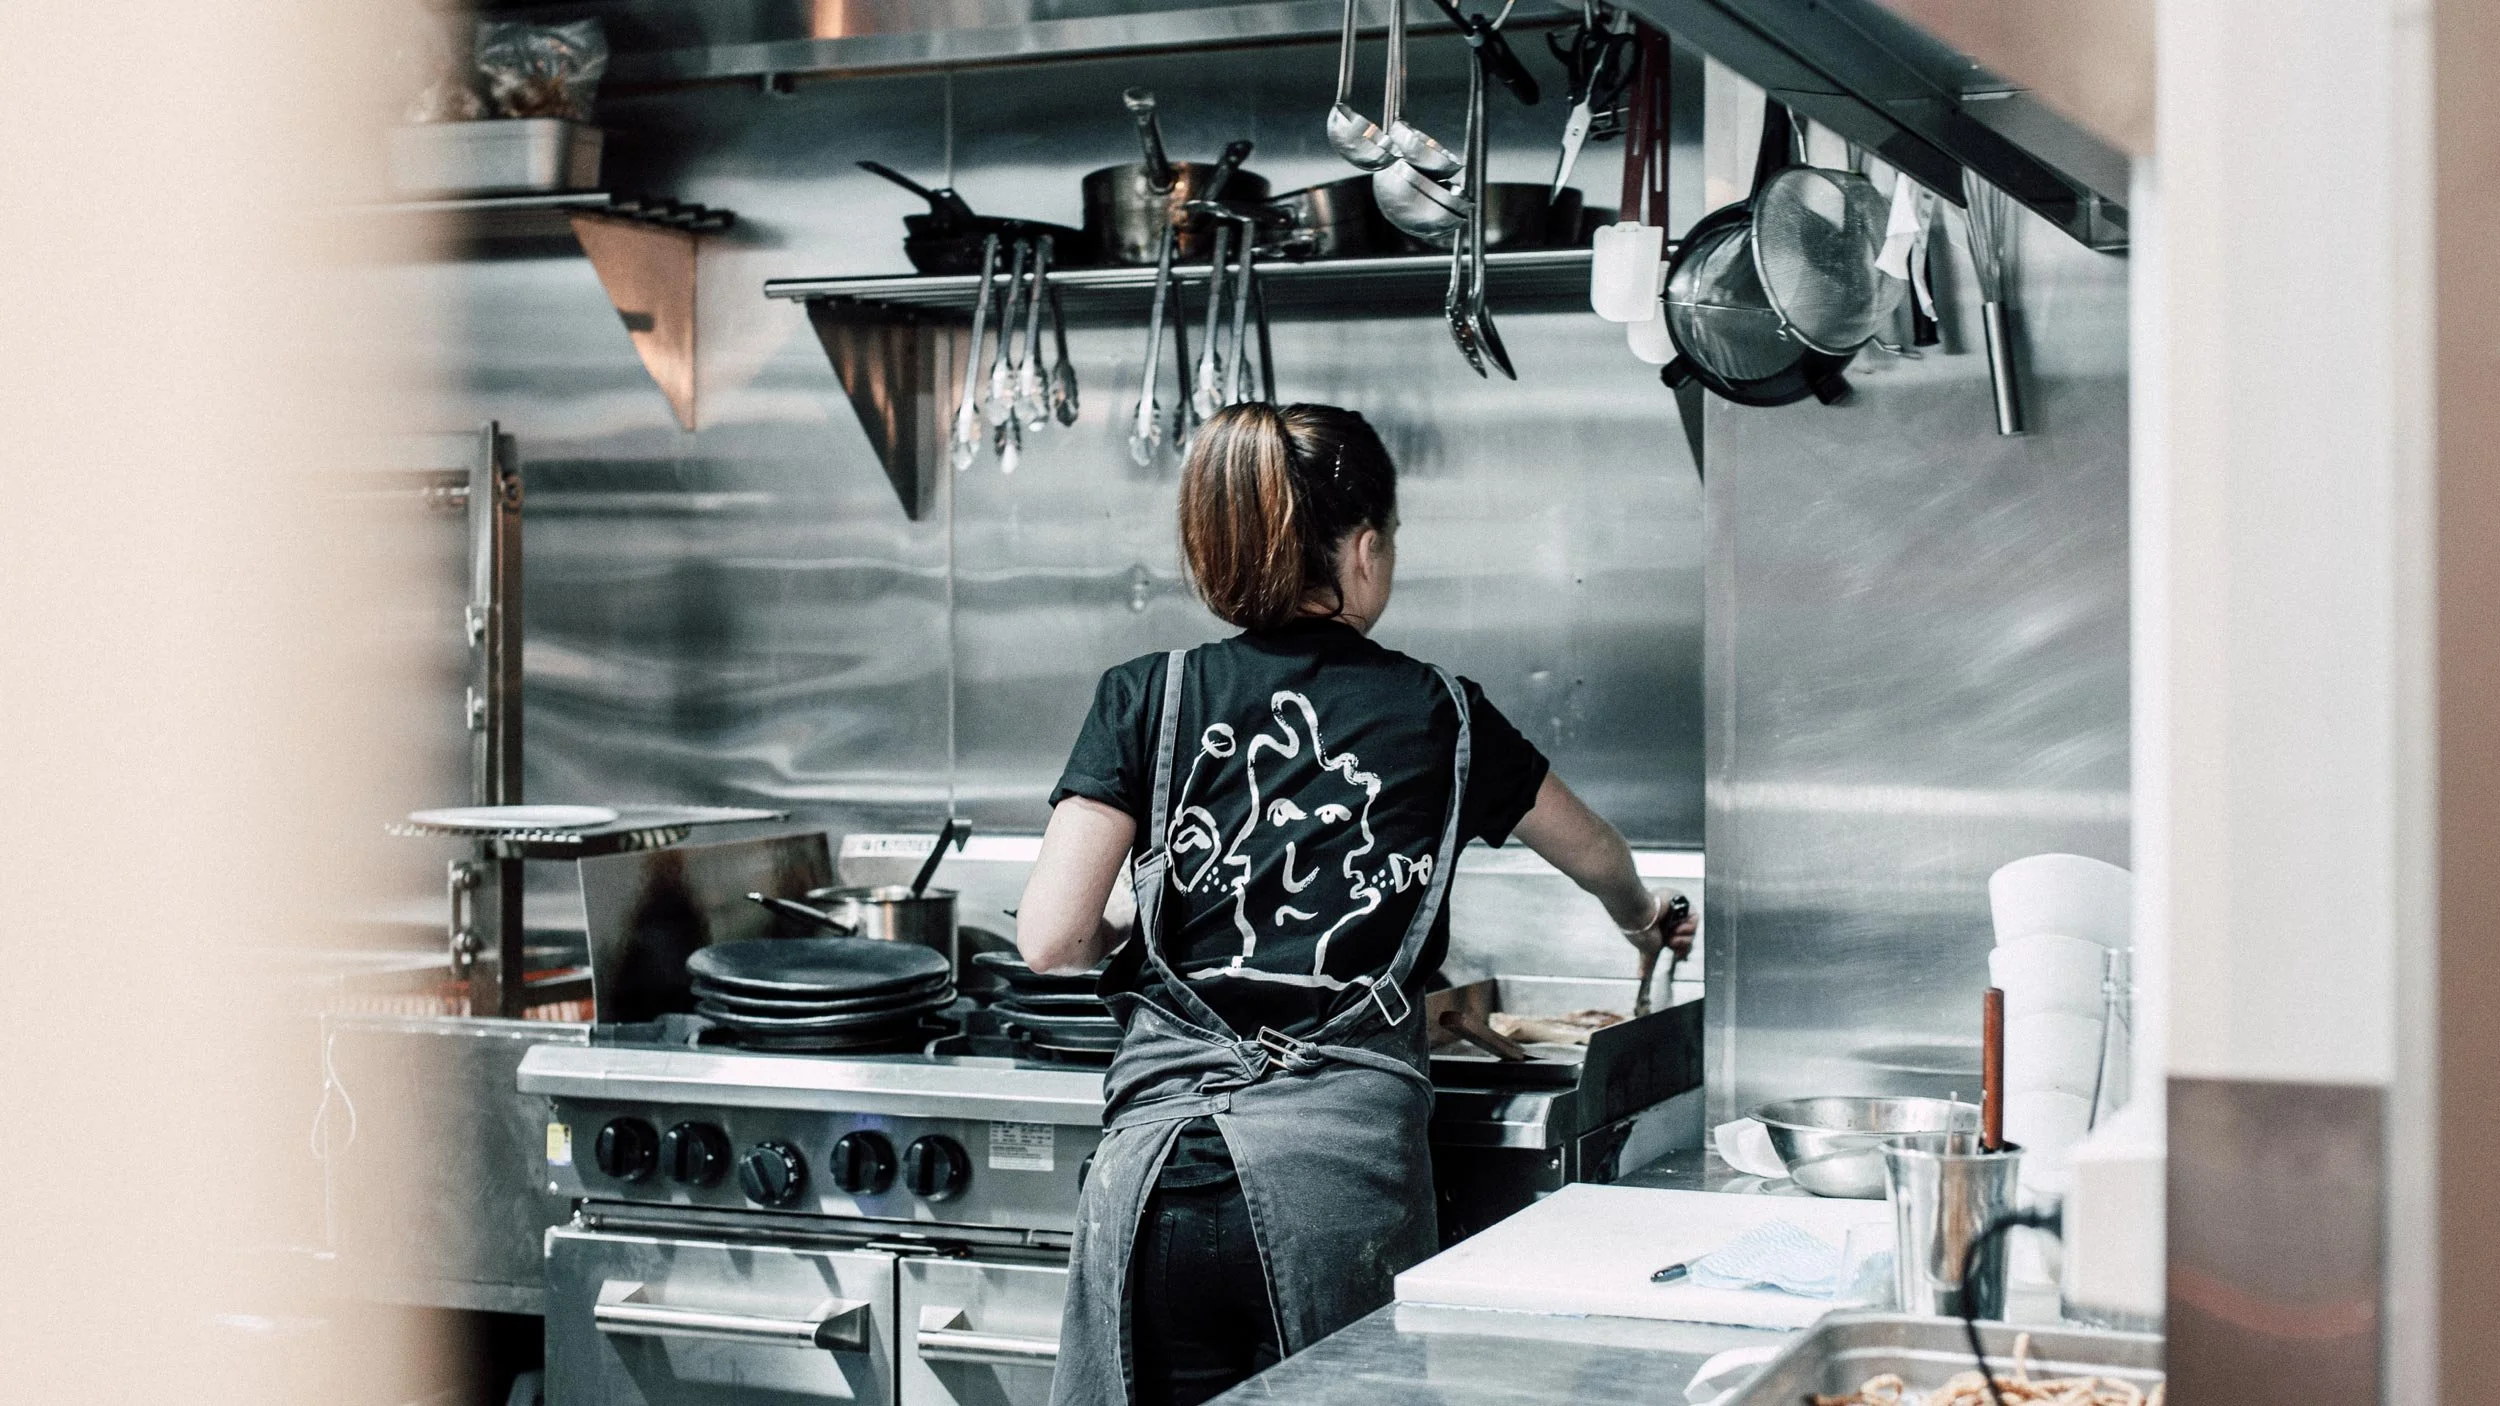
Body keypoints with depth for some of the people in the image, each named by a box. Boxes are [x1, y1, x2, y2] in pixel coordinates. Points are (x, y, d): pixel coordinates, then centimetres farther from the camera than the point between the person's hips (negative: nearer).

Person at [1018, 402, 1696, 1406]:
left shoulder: (1147, 700, 4)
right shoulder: (1438, 718, 9)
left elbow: (1051, 939, -5)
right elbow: (1594, 855, 28)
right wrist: (1645, 924, 51)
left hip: (1164, 1157, 0)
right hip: (1348, 1162, 0)